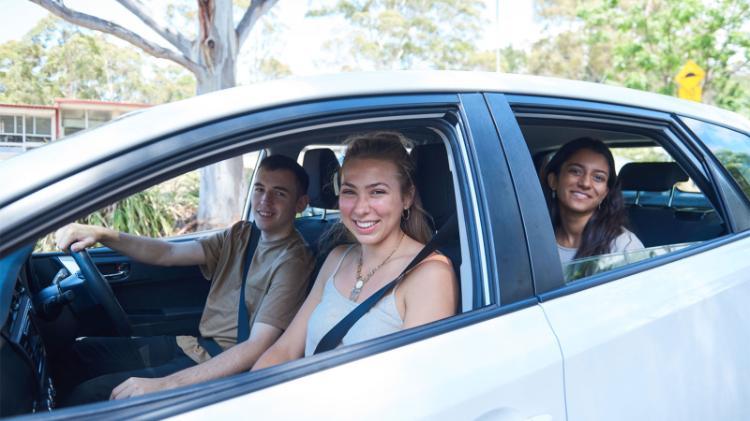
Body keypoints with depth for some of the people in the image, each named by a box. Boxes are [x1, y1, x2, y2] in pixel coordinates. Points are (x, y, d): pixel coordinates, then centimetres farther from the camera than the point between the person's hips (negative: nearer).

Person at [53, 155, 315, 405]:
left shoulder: (292, 262, -17)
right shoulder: (240, 235, 8)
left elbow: (257, 347, -25)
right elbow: (168, 254, 2)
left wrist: (164, 384, -32)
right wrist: (102, 235, -15)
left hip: (222, 367, -8)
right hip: (193, 344, 8)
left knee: (91, 394, -16)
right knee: (80, 353, 9)